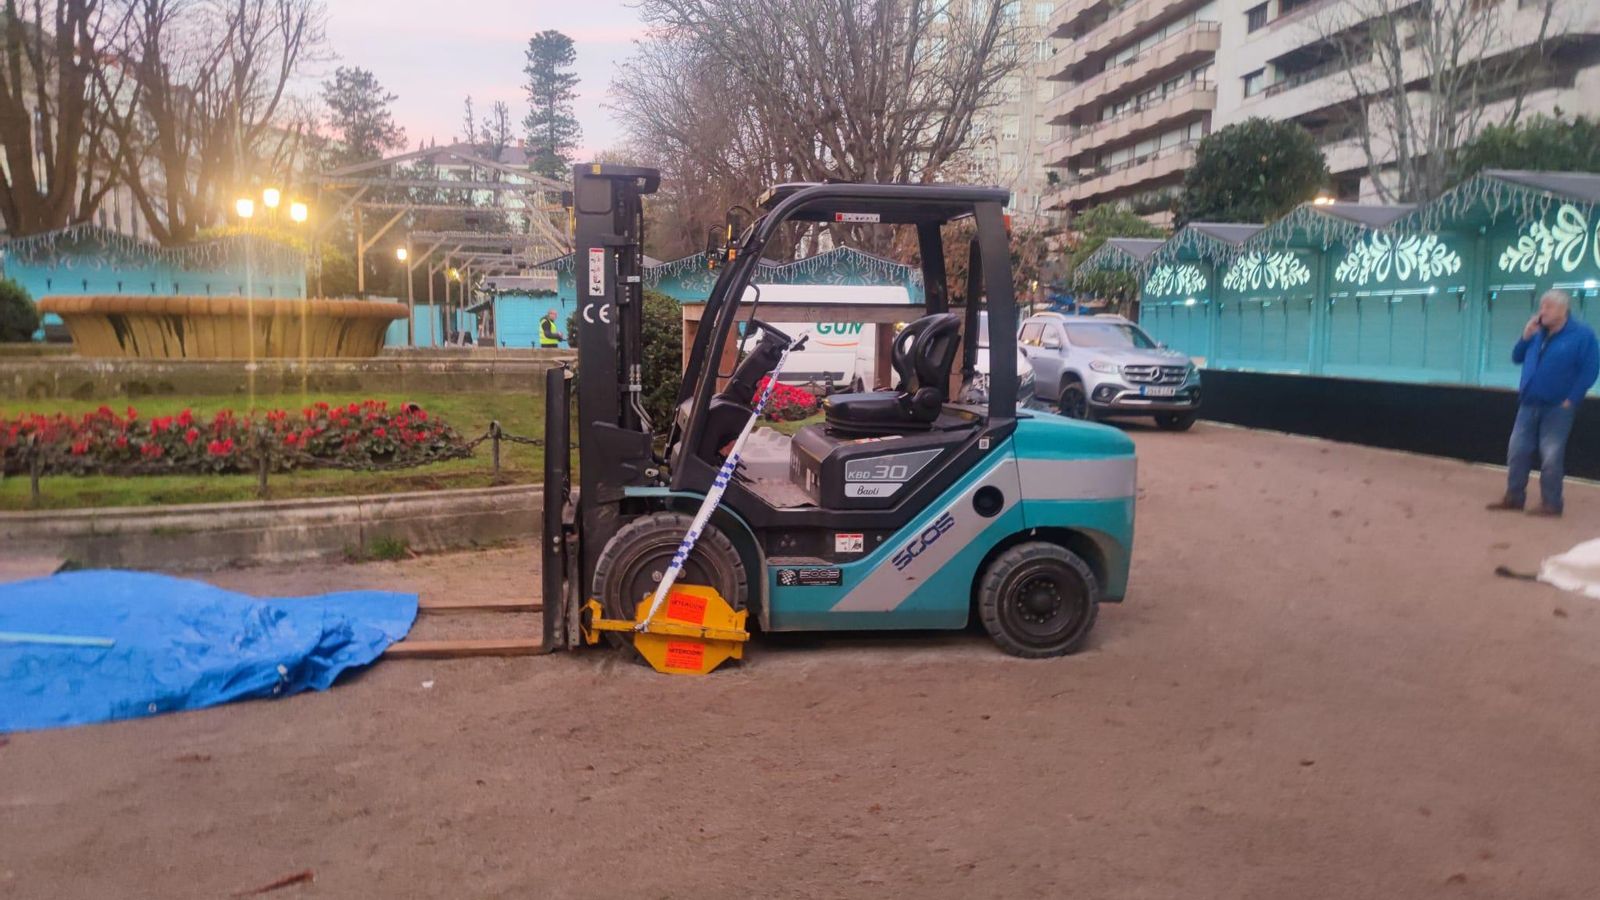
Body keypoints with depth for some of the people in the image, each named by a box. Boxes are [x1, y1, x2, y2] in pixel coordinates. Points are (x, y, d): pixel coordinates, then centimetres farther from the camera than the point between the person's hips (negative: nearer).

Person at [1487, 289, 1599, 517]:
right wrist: (1526, 337, -2)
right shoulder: (1538, 333, 10)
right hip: (1529, 404, 6)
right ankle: (1514, 497, 17)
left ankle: (1551, 503, 5)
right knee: (1517, 451, 7)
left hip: (1557, 408, -6)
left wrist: (1571, 399, -14)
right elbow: (1517, 358, 15)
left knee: (1551, 456, -5)